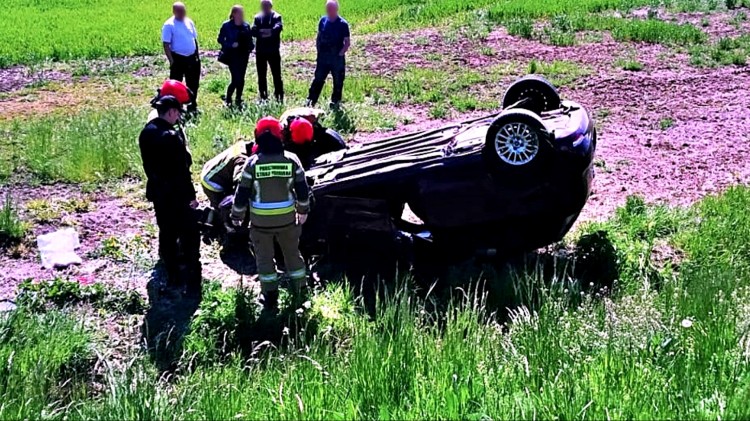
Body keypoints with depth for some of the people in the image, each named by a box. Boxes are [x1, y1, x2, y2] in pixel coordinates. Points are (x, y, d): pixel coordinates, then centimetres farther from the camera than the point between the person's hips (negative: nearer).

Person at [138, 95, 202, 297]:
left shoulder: (146, 133, 1)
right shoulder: (171, 136, -24)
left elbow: (147, 163, 10)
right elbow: (182, 169, -20)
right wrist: (191, 195, -12)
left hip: (158, 192, 8)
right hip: (177, 194, -8)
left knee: (166, 234, 18)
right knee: (189, 236, 3)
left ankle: (173, 277, 28)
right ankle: (193, 283, 7)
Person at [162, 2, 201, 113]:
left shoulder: (189, 22, 7)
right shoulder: (169, 25, -12)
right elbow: (166, 45, -14)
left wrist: (197, 55, 12)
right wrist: (171, 61, -18)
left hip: (192, 58, 6)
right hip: (178, 58, -6)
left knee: (193, 83, 14)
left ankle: (192, 106, 28)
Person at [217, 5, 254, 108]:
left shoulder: (246, 26, 8)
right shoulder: (227, 25, -6)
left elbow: (250, 39, 16)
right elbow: (220, 39, -5)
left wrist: (251, 46, -4)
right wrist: (230, 45, -18)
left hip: (243, 55, 5)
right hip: (232, 55, -5)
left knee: (241, 78, 7)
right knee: (236, 78, -12)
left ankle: (238, 99, 19)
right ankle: (228, 99, 7)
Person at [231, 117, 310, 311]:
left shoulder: (253, 163, -14)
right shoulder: (291, 160, -9)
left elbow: (242, 193, -8)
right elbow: (303, 190, -1)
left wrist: (237, 215, 8)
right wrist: (303, 210, 17)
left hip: (261, 221, -2)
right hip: (287, 219, 2)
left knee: (264, 258, 13)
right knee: (292, 254, 19)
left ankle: (271, 300, 17)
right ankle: (301, 293, 29)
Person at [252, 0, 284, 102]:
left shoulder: (276, 17, 1)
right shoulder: (258, 18, 9)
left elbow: (279, 27, -19)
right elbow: (254, 32, -3)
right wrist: (260, 32, -23)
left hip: (273, 51, -3)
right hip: (260, 51, 3)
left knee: (276, 74, -3)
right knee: (261, 75, 8)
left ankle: (279, 96, 2)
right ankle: (263, 97, 16)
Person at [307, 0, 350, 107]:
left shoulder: (343, 24, -10)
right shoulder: (323, 20, 3)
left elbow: (347, 42, -8)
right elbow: (318, 37, 13)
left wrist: (341, 53, -16)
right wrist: (319, 50, 6)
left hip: (337, 58, -3)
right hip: (323, 57, 3)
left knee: (338, 81, 7)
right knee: (318, 79, 4)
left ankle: (335, 101, 19)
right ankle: (311, 100, 7)